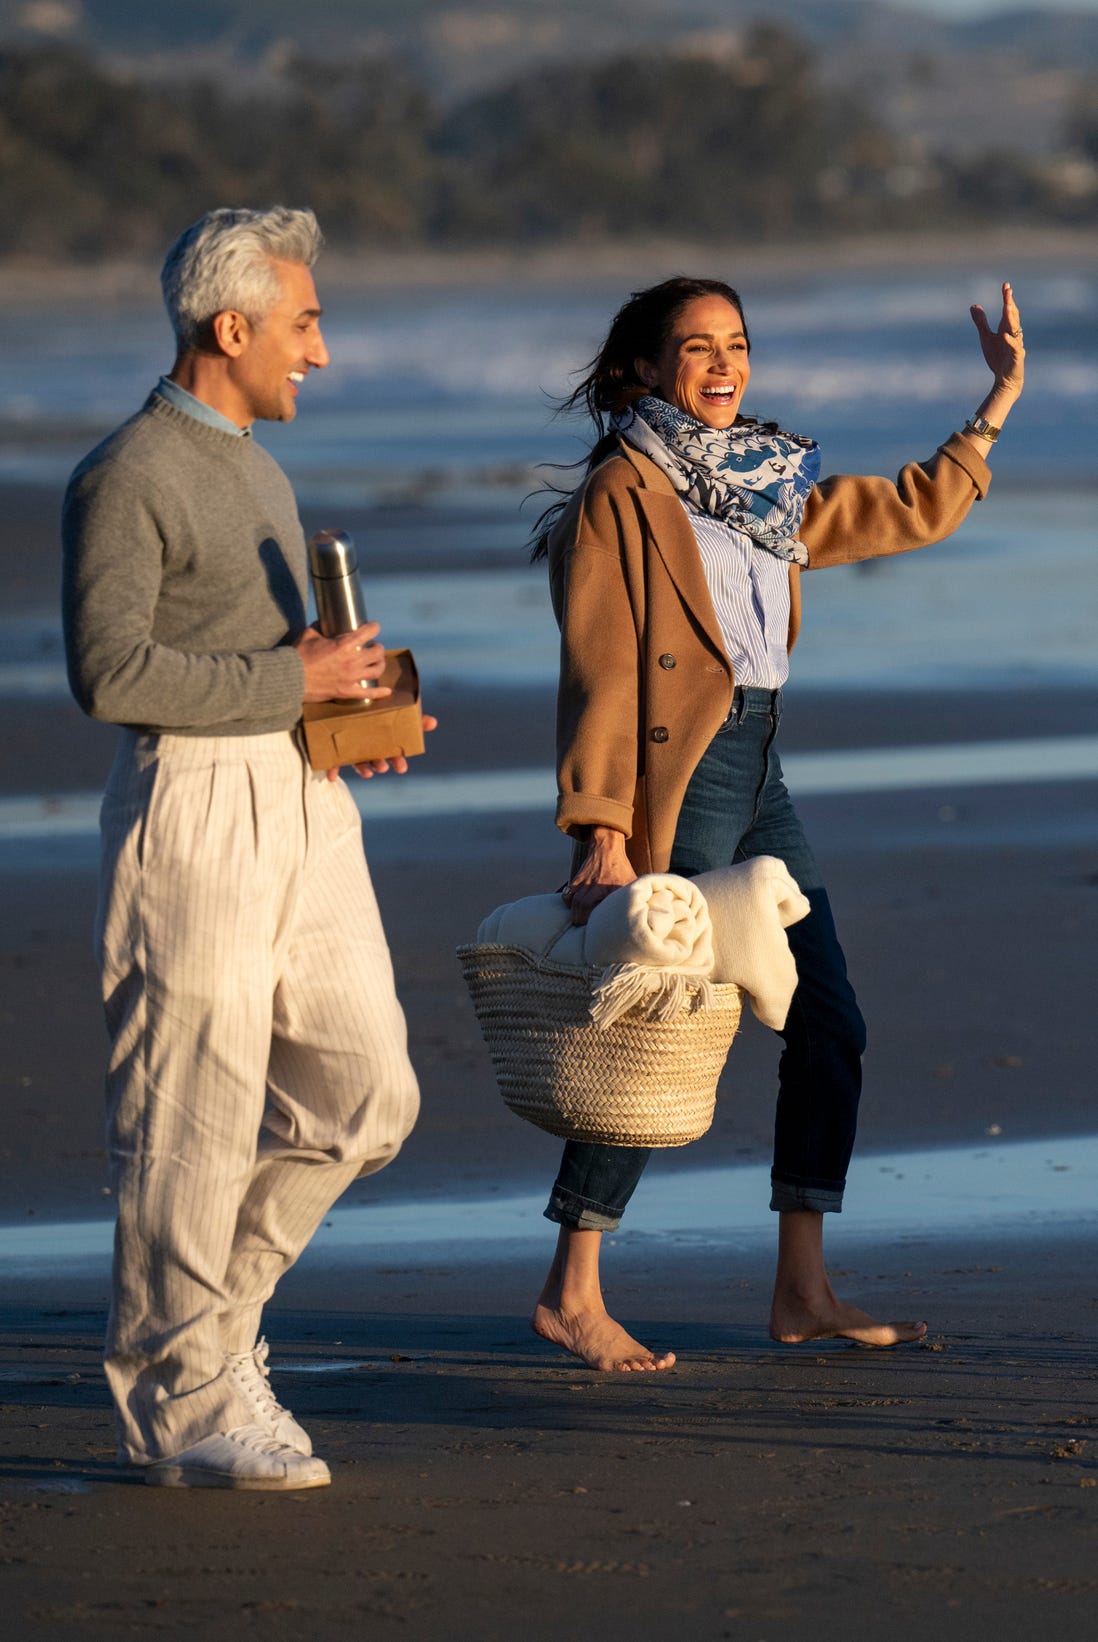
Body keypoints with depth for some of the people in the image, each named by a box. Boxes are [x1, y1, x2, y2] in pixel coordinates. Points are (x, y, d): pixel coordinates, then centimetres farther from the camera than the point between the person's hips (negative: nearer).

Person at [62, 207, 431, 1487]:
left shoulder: (256, 471, 20)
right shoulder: (126, 479, -10)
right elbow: (111, 670, -18)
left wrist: (355, 706, 10)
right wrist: (294, 683, -15)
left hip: (305, 802, 9)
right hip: (193, 810, -9)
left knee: (363, 1095, 6)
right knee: (194, 1116, -3)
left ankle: (204, 1303, 22)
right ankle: (182, 1400, 5)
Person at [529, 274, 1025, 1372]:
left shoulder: (770, 490, 16)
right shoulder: (624, 491, -7)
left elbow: (916, 511, 27)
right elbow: (598, 669, -12)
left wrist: (999, 403, 22)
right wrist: (603, 831, -19)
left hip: (759, 781, 8)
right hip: (678, 779, -8)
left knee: (828, 1026, 4)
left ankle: (803, 1292, 10)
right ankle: (571, 1292, -4)